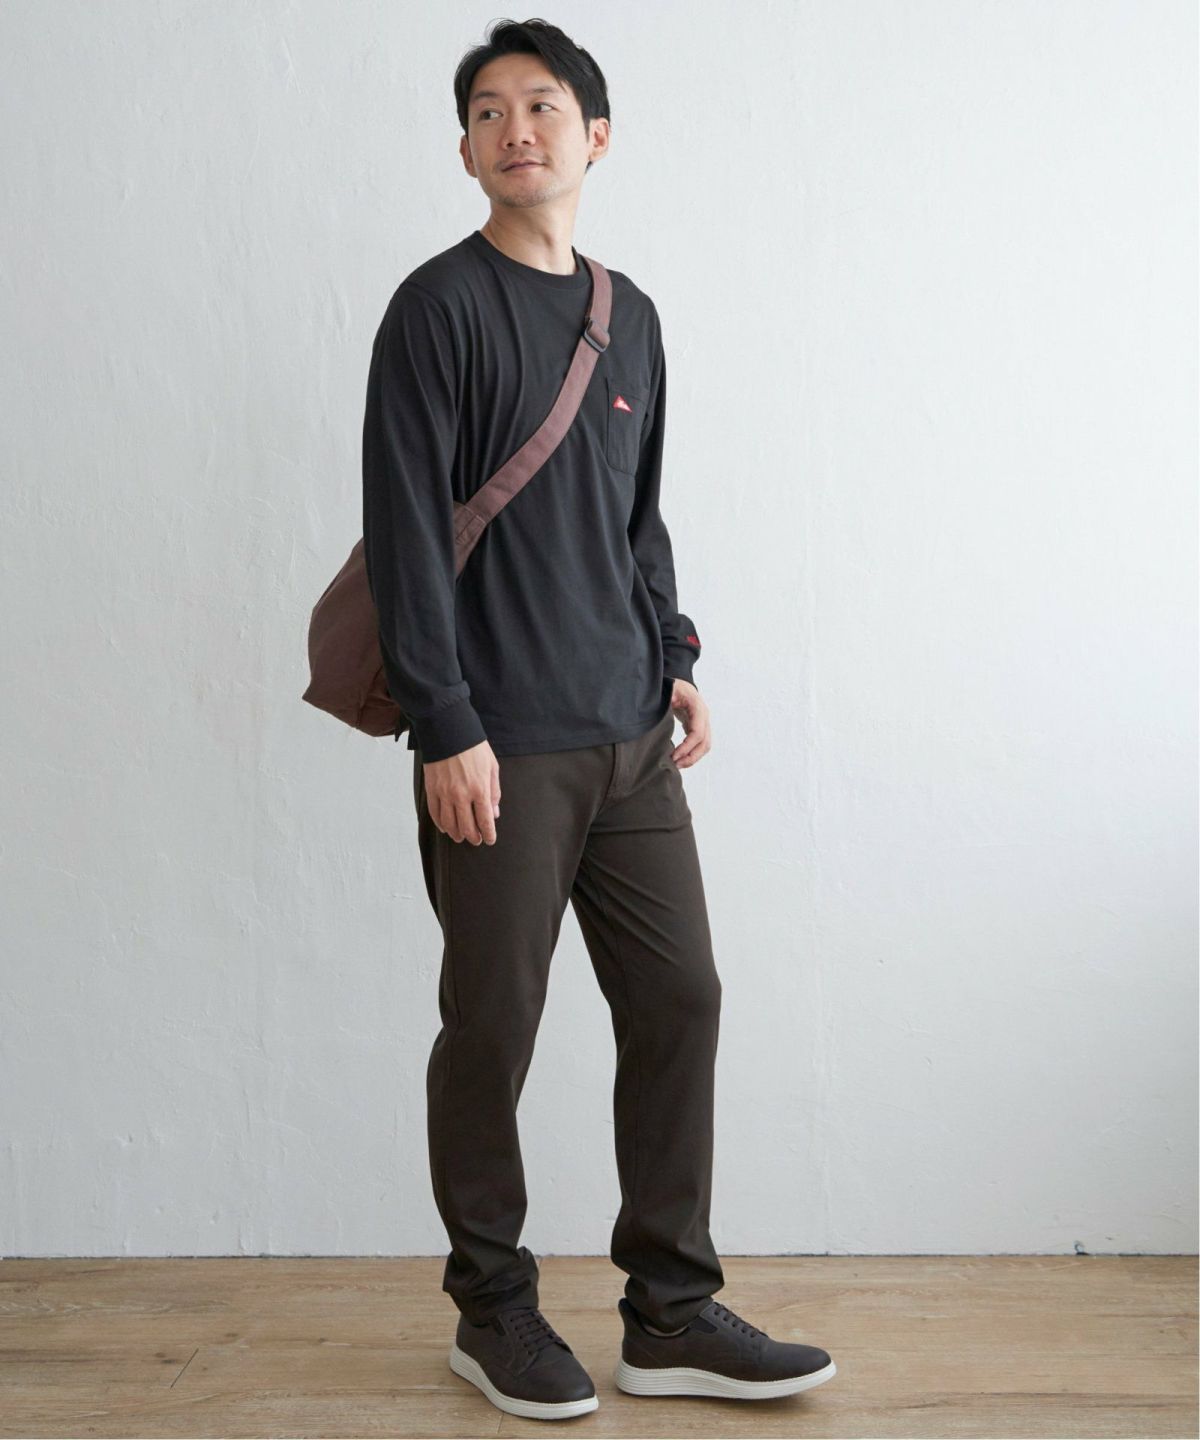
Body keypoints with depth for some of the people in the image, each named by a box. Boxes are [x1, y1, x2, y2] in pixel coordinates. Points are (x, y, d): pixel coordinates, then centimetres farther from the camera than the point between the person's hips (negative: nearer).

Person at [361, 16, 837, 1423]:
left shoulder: (629, 318, 15)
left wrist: (674, 660, 12)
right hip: (502, 746, -6)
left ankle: (672, 1316, 17)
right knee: (493, 1028, 2)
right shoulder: (440, 307, -4)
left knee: (679, 1001, 6)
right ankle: (492, 1311, 20)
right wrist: (445, 729, -15)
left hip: (629, 736, 6)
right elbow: (406, 530, -10)